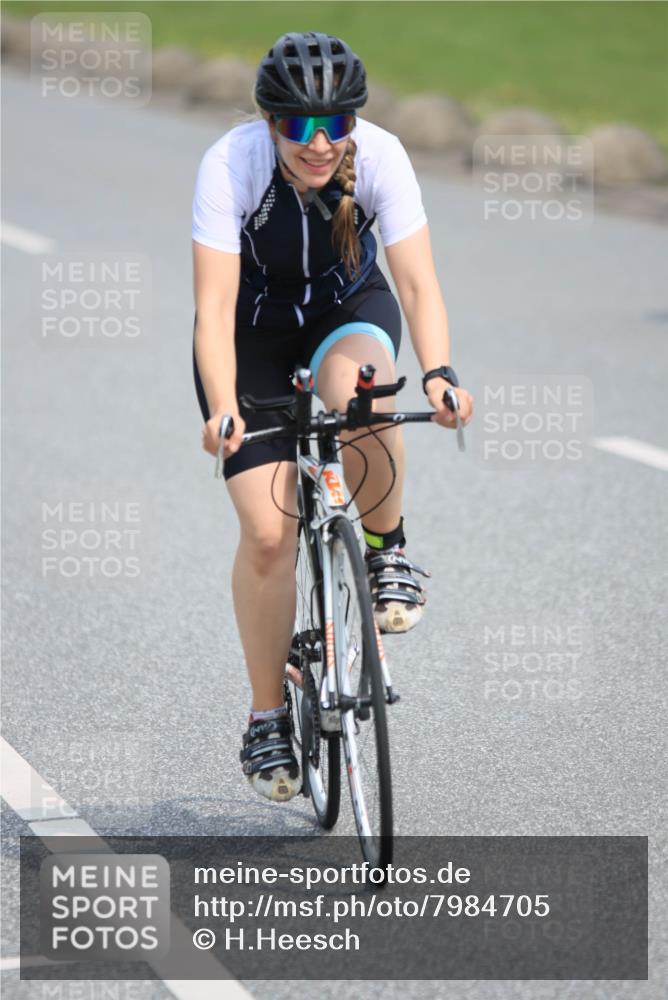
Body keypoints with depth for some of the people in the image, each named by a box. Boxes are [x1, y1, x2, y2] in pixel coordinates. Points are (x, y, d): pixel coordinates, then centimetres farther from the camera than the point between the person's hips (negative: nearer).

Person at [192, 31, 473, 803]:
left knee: (357, 386, -38)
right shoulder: (229, 165, -29)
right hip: (254, 329, -1)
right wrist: (222, 410, -47)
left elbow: (417, 281, -31)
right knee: (267, 533, -10)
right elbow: (214, 306, -33)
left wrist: (438, 375, -48)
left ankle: (386, 551, -11)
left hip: (347, 312, 1)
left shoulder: (380, 156, -26)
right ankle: (267, 720, 8)